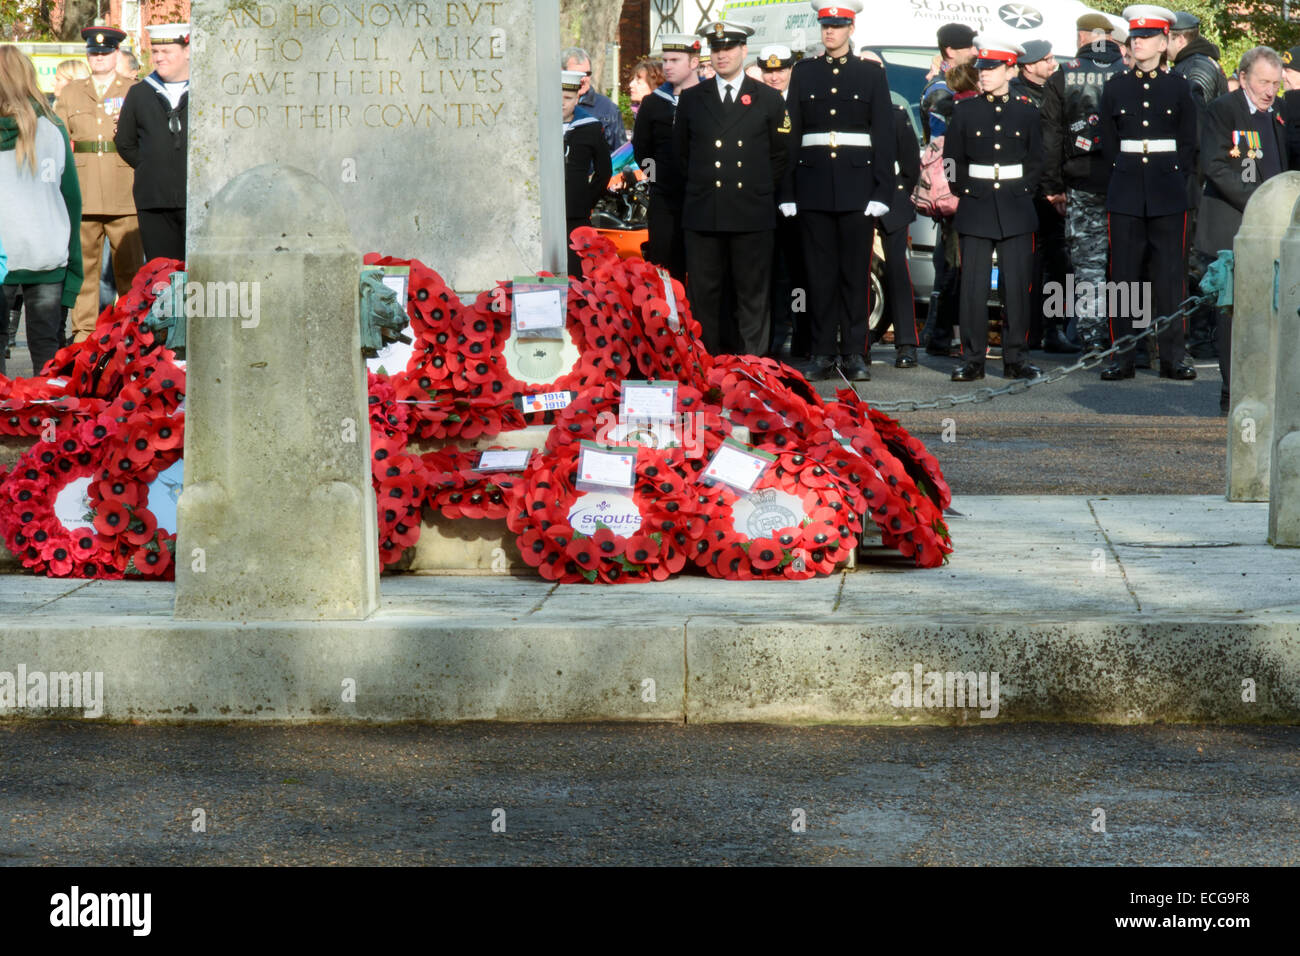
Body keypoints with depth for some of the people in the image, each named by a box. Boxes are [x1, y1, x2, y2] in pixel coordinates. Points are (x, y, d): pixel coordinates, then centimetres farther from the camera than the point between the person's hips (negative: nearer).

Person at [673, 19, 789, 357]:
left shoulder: (769, 99, 7)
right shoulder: (692, 98, 11)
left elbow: (780, 154, 11)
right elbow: (681, 151, 18)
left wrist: (759, 190, 6)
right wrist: (700, 187, 11)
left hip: (752, 214, -1)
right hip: (703, 214, 1)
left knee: (752, 294, 0)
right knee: (703, 293, 1)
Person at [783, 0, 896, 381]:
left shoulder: (871, 73, 5)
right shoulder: (804, 72, 9)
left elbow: (884, 135, 2)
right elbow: (791, 134, 7)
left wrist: (882, 191, -5)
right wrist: (787, 192, 2)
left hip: (858, 185, -1)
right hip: (813, 186, 2)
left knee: (856, 272, 1)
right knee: (819, 273, 3)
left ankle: (855, 354, 5)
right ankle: (823, 353, 7)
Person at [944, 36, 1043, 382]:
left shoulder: (1026, 112, 6)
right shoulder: (965, 111, 5)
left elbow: (1036, 160, 12)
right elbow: (953, 159, 10)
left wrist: (1023, 193, 5)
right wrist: (965, 193, 5)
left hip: (1016, 210, 0)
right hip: (976, 208, 0)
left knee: (1017, 285, 0)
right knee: (973, 286, -3)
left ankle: (1015, 360, 6)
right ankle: (972, 360, 2)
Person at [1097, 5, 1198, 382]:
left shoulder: (1179, 88, 5)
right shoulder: (1115, 89, 7)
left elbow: (1188, 144, 8)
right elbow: (1108, 143, 10)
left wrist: (1175, 179, 1)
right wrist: (1125, 177, 4)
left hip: (1168, 195, -1)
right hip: (1126, 195, 1)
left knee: (1169, 275, 0)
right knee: (1124, 276, -1)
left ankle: (1173, 357, 5)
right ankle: (1122, 357, 3)